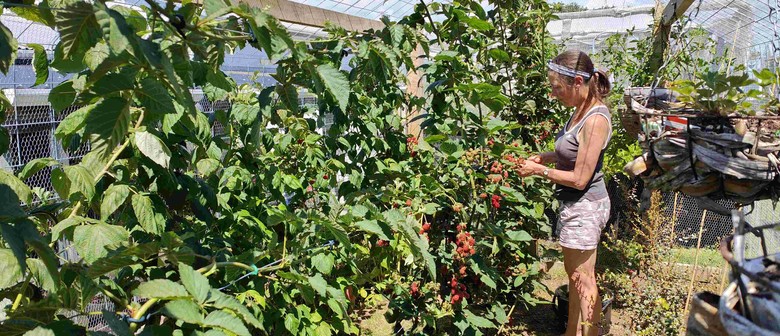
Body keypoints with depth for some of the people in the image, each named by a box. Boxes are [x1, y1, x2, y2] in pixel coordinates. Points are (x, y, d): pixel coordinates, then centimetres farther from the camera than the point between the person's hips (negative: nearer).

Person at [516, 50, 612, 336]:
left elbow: (580, 179, -23)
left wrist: (539, 170, -14)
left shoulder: (595, 120, -25)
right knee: (574, 274, 22)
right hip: (576, 205, 9)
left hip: (584, 208, -9)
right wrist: (545, 157, 1)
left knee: (582, 280, 7)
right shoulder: (582, 110, 2)